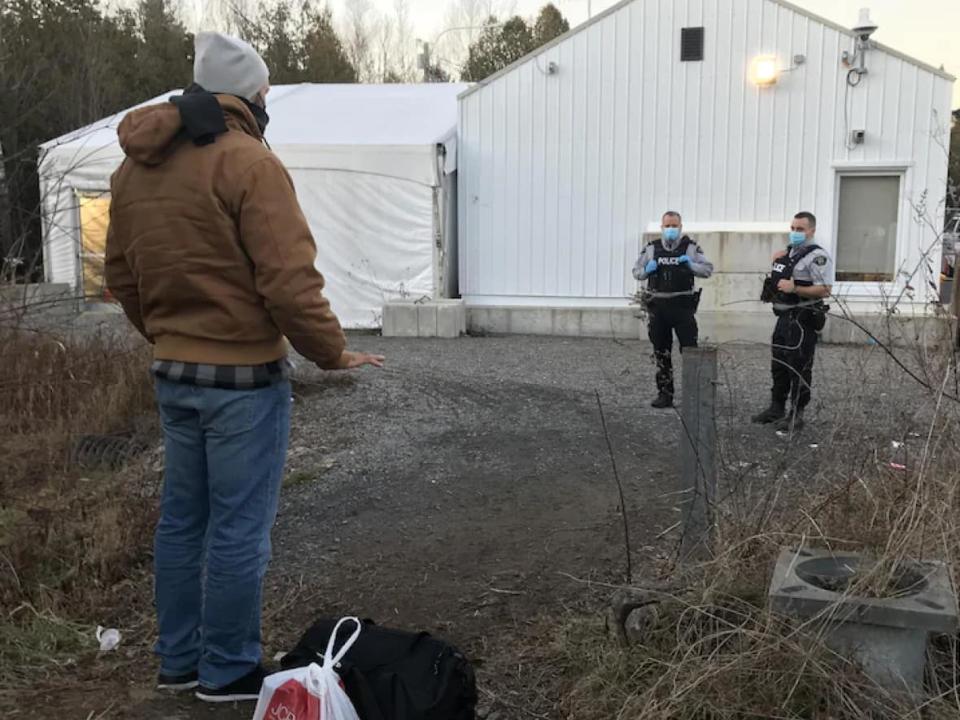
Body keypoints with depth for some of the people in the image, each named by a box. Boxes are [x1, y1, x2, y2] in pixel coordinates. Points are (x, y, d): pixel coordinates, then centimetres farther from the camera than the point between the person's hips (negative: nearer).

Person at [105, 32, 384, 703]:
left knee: (182, 519, 17)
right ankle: (228, 672, 16)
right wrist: (335, 352, -8)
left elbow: (122, 275, 14)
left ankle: (179, 659, 29)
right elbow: (288, 280, -21)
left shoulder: (136, 166, 9)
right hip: (243, 377, -8)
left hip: (173, 373, 8)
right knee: (239, 529, 4)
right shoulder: (246, 160, -16)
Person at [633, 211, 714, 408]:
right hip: (658, 306, 3)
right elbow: (636, 272, 13)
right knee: (661, 354, 8)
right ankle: (665, 394, 17)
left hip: (682, 305, -3)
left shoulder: (690, 247, 3)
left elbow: (708, 270, 2)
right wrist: (647, 270, -8)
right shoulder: (652, 248, 8)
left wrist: (691, 265, -15)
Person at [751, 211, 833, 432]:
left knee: (799, 368, -4)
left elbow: (825, 290, -21)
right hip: (785, 317, 9)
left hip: (803, 320, -9)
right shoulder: (789, 252, 16)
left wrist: (794, 289, -26)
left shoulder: (817, 256, -11)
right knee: (779, 365, 15)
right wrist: (777, 264, 12)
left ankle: (796, 416, 2)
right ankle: (777, 408, 25)